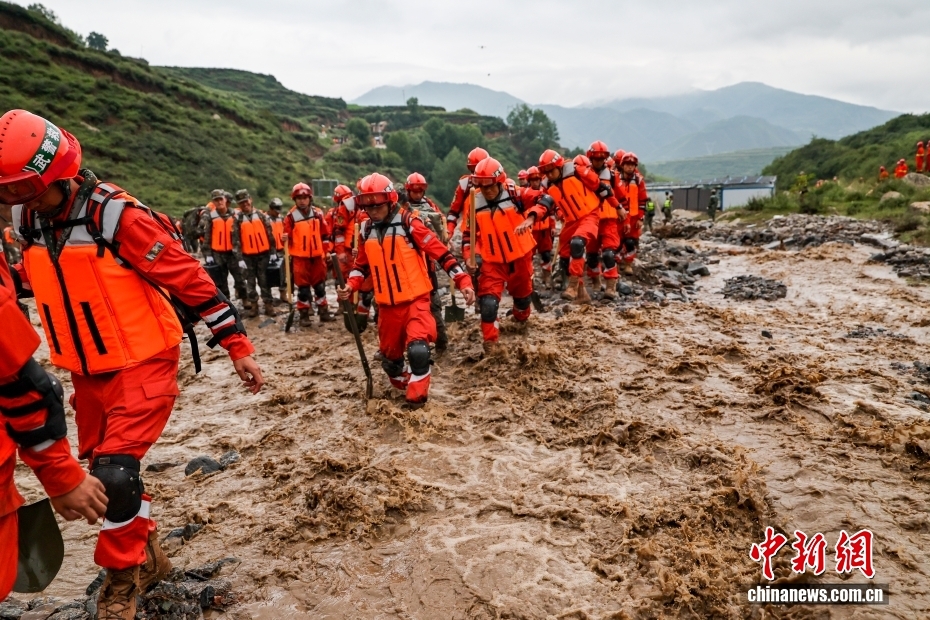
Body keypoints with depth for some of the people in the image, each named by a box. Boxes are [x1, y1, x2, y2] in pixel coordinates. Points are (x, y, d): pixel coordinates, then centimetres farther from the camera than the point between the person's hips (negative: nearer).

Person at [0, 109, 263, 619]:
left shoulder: (116, 215, -21)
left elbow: (189, 279, -19)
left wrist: (237, 345, -19)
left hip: (142, 364, -8)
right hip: (87, 371, 8)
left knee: (115, 472, -13)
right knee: (102, 468, 16)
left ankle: (123, 575, 14)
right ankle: (147, 556, 38)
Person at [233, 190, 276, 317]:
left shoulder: (260, 215, 3)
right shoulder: (237, 218, -2)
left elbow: (269, 233, 5)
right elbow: (235, 239, -4)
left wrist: (273, 251, 1)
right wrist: (239, 258, -9)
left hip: (263, 253, 0)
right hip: (248, 255, 0)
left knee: (264, 281, 6)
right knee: (250, 282, 8)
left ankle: (268, 304, 12)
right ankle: (253, 305, 18)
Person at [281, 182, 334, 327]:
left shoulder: (318, 213, 4)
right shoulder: (291, 216, -6)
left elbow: (326, 233, 9)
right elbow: (288, 237, -4)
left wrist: (327, 251, 8)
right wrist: (285, 239, -26)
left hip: (317, 256, 3)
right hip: (300, 257, -3)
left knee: (320, 285, 12)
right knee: (303, 287, 2)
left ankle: (323, 312, 22)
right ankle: (304, 316, 11)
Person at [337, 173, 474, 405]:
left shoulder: (409, 224, -12)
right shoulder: (367, 231, 4)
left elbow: (441, 253, -13)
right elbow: (362, 265, 17)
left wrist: (464, 282, -20)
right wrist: (350, 286, -2)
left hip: (415, 300, -5)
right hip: (387, 305, 6)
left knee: (417, 349, -22)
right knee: (389, 354, 17)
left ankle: (417, 397, -3)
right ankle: (404, 386, 45)